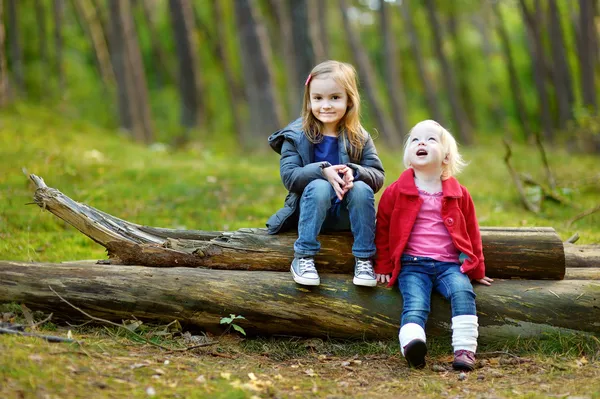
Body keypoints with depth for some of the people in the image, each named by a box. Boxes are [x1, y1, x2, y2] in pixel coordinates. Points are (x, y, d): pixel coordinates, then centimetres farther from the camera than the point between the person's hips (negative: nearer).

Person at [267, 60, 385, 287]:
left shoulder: (359, 138, 2)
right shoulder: (296, 135, -3)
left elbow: (378, 176, -5)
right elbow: (289, 176, -14)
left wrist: (354, 172, -26)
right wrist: (323, 172, -29)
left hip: (346, 215, 2)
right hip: (310, 207, -2)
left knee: (362, 189, -28)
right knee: (319, 187, -33)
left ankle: (364, 260, -20)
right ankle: (303, 258, -27)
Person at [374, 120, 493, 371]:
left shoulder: (459, 195, 13)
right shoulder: (395, 192, 10)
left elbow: (472, 233, 21)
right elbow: (383, 230, 16)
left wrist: (477, 270, 21)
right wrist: (384, 267, 12)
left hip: (449, 264, 1)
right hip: (412, 264, -1)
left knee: (462, 291, -30)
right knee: (415, 303, -28)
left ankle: (465, 349, -35)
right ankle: (411, 344, -55)